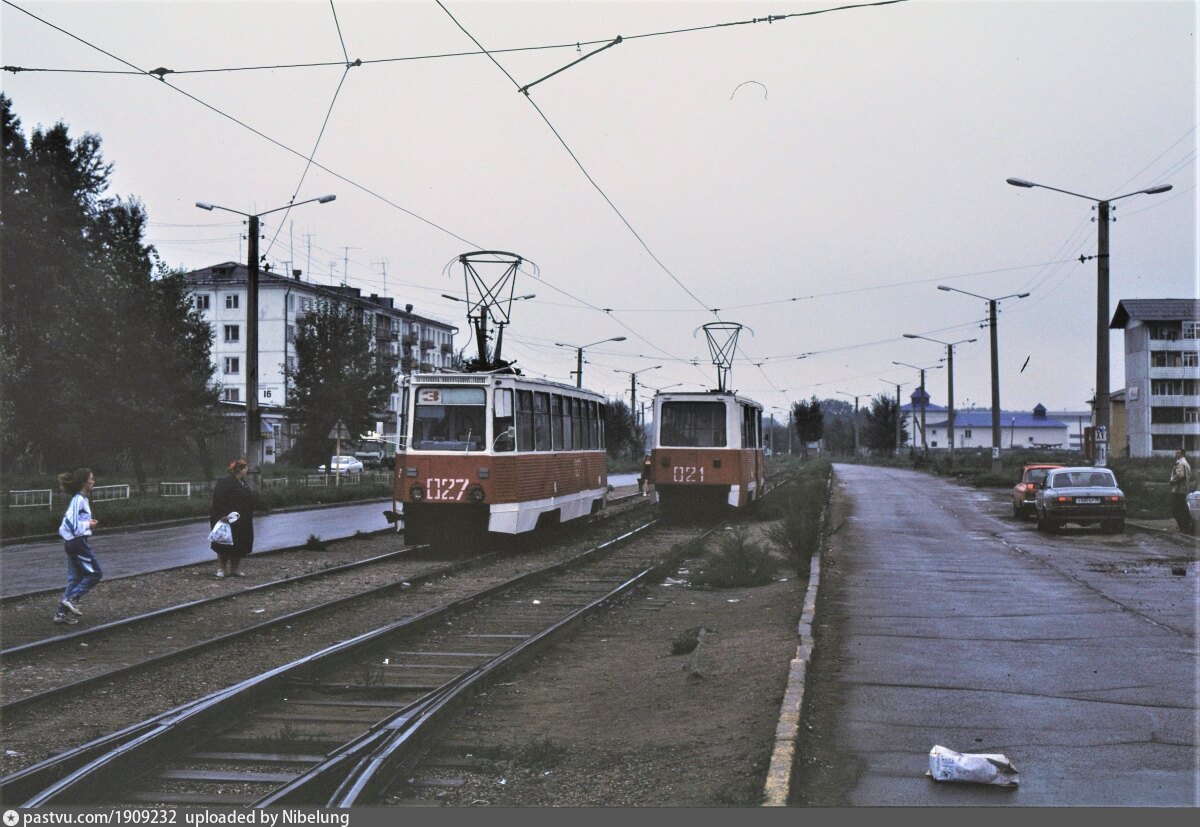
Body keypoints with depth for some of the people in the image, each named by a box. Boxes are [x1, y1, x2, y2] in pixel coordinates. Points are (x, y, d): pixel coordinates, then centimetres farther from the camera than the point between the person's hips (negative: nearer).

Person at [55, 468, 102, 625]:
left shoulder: (80, 499, 12)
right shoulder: (79, 500, -17)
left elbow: (69, 520, 18)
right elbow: (72, 524, -23)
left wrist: (88, 522, 9)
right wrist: (88, 525, -11)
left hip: (72, 542, 10)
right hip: (79, 541, -10)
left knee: (74, 578, 12)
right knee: (95, 573, 0)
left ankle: (62, 613, 14)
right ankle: (71, 599, -2)